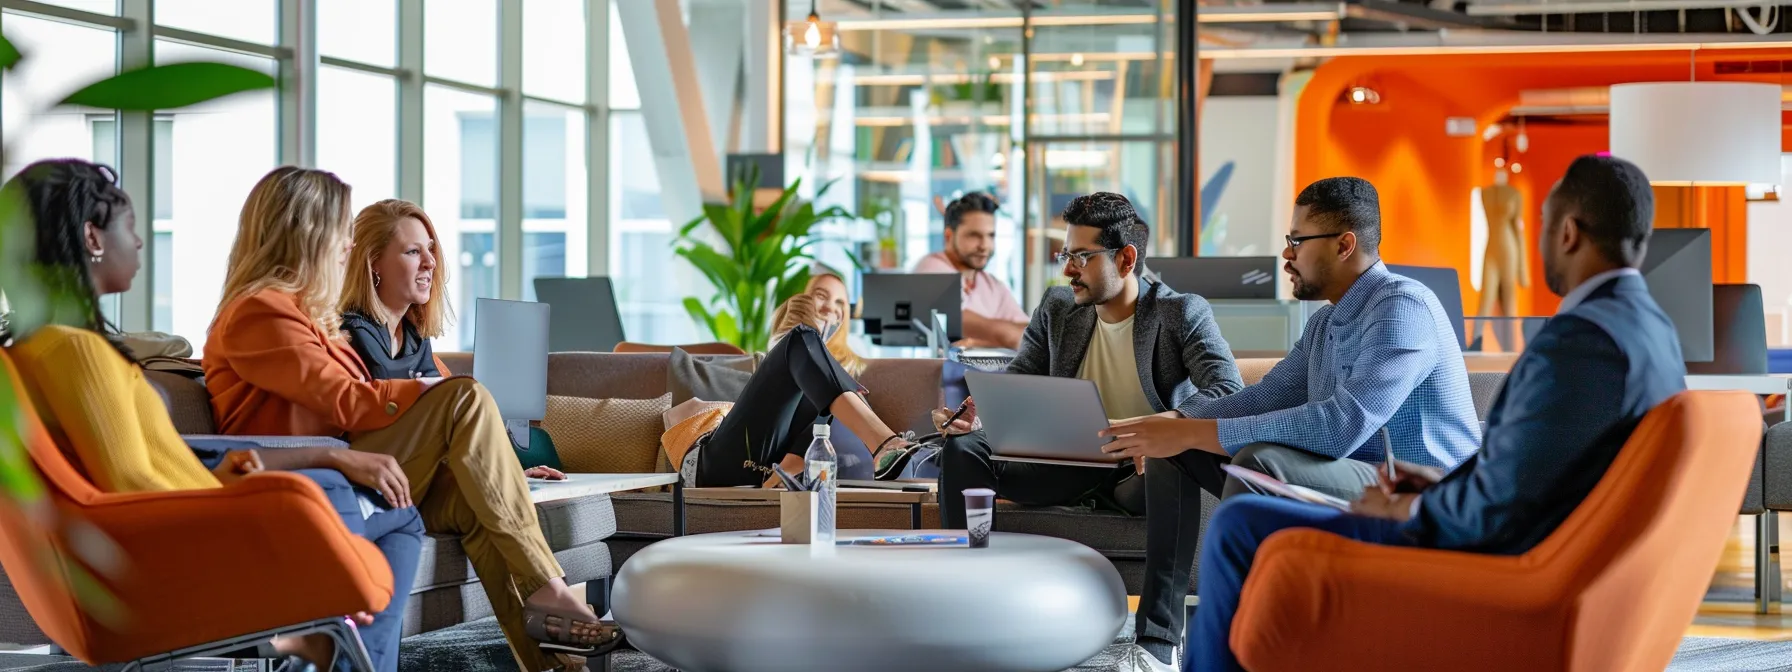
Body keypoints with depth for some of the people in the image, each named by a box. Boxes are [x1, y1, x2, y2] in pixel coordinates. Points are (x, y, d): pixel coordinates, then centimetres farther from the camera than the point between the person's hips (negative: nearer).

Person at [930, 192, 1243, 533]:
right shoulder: (1057, 307, 11)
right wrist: (976, 412, -12)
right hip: (1070, 466, 5)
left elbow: (1229, 389, -18)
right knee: (963, 448, -15)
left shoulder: (1182, 313, -5)